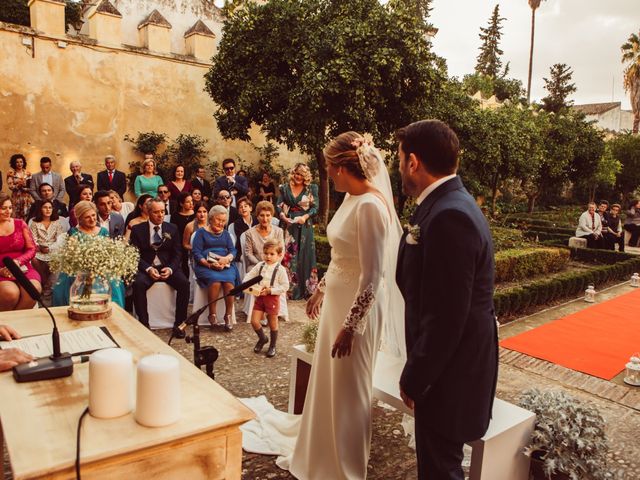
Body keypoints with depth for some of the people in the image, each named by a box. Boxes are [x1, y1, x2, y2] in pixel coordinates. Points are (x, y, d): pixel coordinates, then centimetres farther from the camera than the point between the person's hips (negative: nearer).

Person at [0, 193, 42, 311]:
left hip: (22, 269, 2)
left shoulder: (20, 224, 10)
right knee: (10, 293, -34)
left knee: (34, 289, -31)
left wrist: (17, 261, -12)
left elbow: (32, 249, 8)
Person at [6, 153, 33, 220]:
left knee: (27, 216, -2)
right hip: (16, 197, -2)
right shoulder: (11, 173, 0)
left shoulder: (27, 172, 7)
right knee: (17, 216, -3)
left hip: (27, 197, 2)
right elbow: (10, 186, -6)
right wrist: (18, 185, -20)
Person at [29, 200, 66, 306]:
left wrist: (50, 248, -9)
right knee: (34, 260, -29)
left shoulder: (57, 223, 16)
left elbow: (60, 240, 4)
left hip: (54, 252, -1)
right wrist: (39, 248, -13)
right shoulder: (34, 223, 16)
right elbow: (33, 241, 6)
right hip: (39, 252, 2)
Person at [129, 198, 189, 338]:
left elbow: (177, 253, 6)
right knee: (138, 284, -32)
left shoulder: (172, 229, 8)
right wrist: (148, 269, -19)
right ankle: (144, 324, -20)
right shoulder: (138, 229, 3)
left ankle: (179, 324, -14)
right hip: (146, 267, -1)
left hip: (168, 267, 1)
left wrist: (170, 268, -14)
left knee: (184, 283, -25)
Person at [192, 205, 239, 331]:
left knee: (229, 282, -29)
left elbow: (233, 250, 12)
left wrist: (227, 258, -12)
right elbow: (196, 252, -1)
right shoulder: (201, 232, 10)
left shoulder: (225, 234, 23)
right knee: (215, 280, -33)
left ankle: (228, 316, -21)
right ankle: (212, 314, -19)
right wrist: (209, 264, -15)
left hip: (225, 265, 3)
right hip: (206, 266, -3)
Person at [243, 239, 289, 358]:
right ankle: (262, 338, 32)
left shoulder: (280, 269, -12)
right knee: (254, 321, 2)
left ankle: (272, 346, 31)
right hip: (259, 297, 4)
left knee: (273, 324, 11)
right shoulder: (259, 266, 1)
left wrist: (270, 290, -20)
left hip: (272, 298, -4)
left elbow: (285, 286, -14)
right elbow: (248, 276, 3)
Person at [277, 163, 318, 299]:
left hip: (304, 227, -1)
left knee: (304, 256, 1)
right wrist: (284, 217, -16)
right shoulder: (285, 188, 9)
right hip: (288, 225, 1)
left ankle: (302, 290, 7)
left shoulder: (312, 188, 5)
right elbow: (279, 206, 3)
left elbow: (315, 207, -1)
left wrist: (305, 217, -18)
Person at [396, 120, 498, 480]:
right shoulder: (451, 204, 6)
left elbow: (446, 318, -26)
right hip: (451, 361, 9)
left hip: (449, 371, -9)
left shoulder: (448, 216, -26)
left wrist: (414, 379, -14)